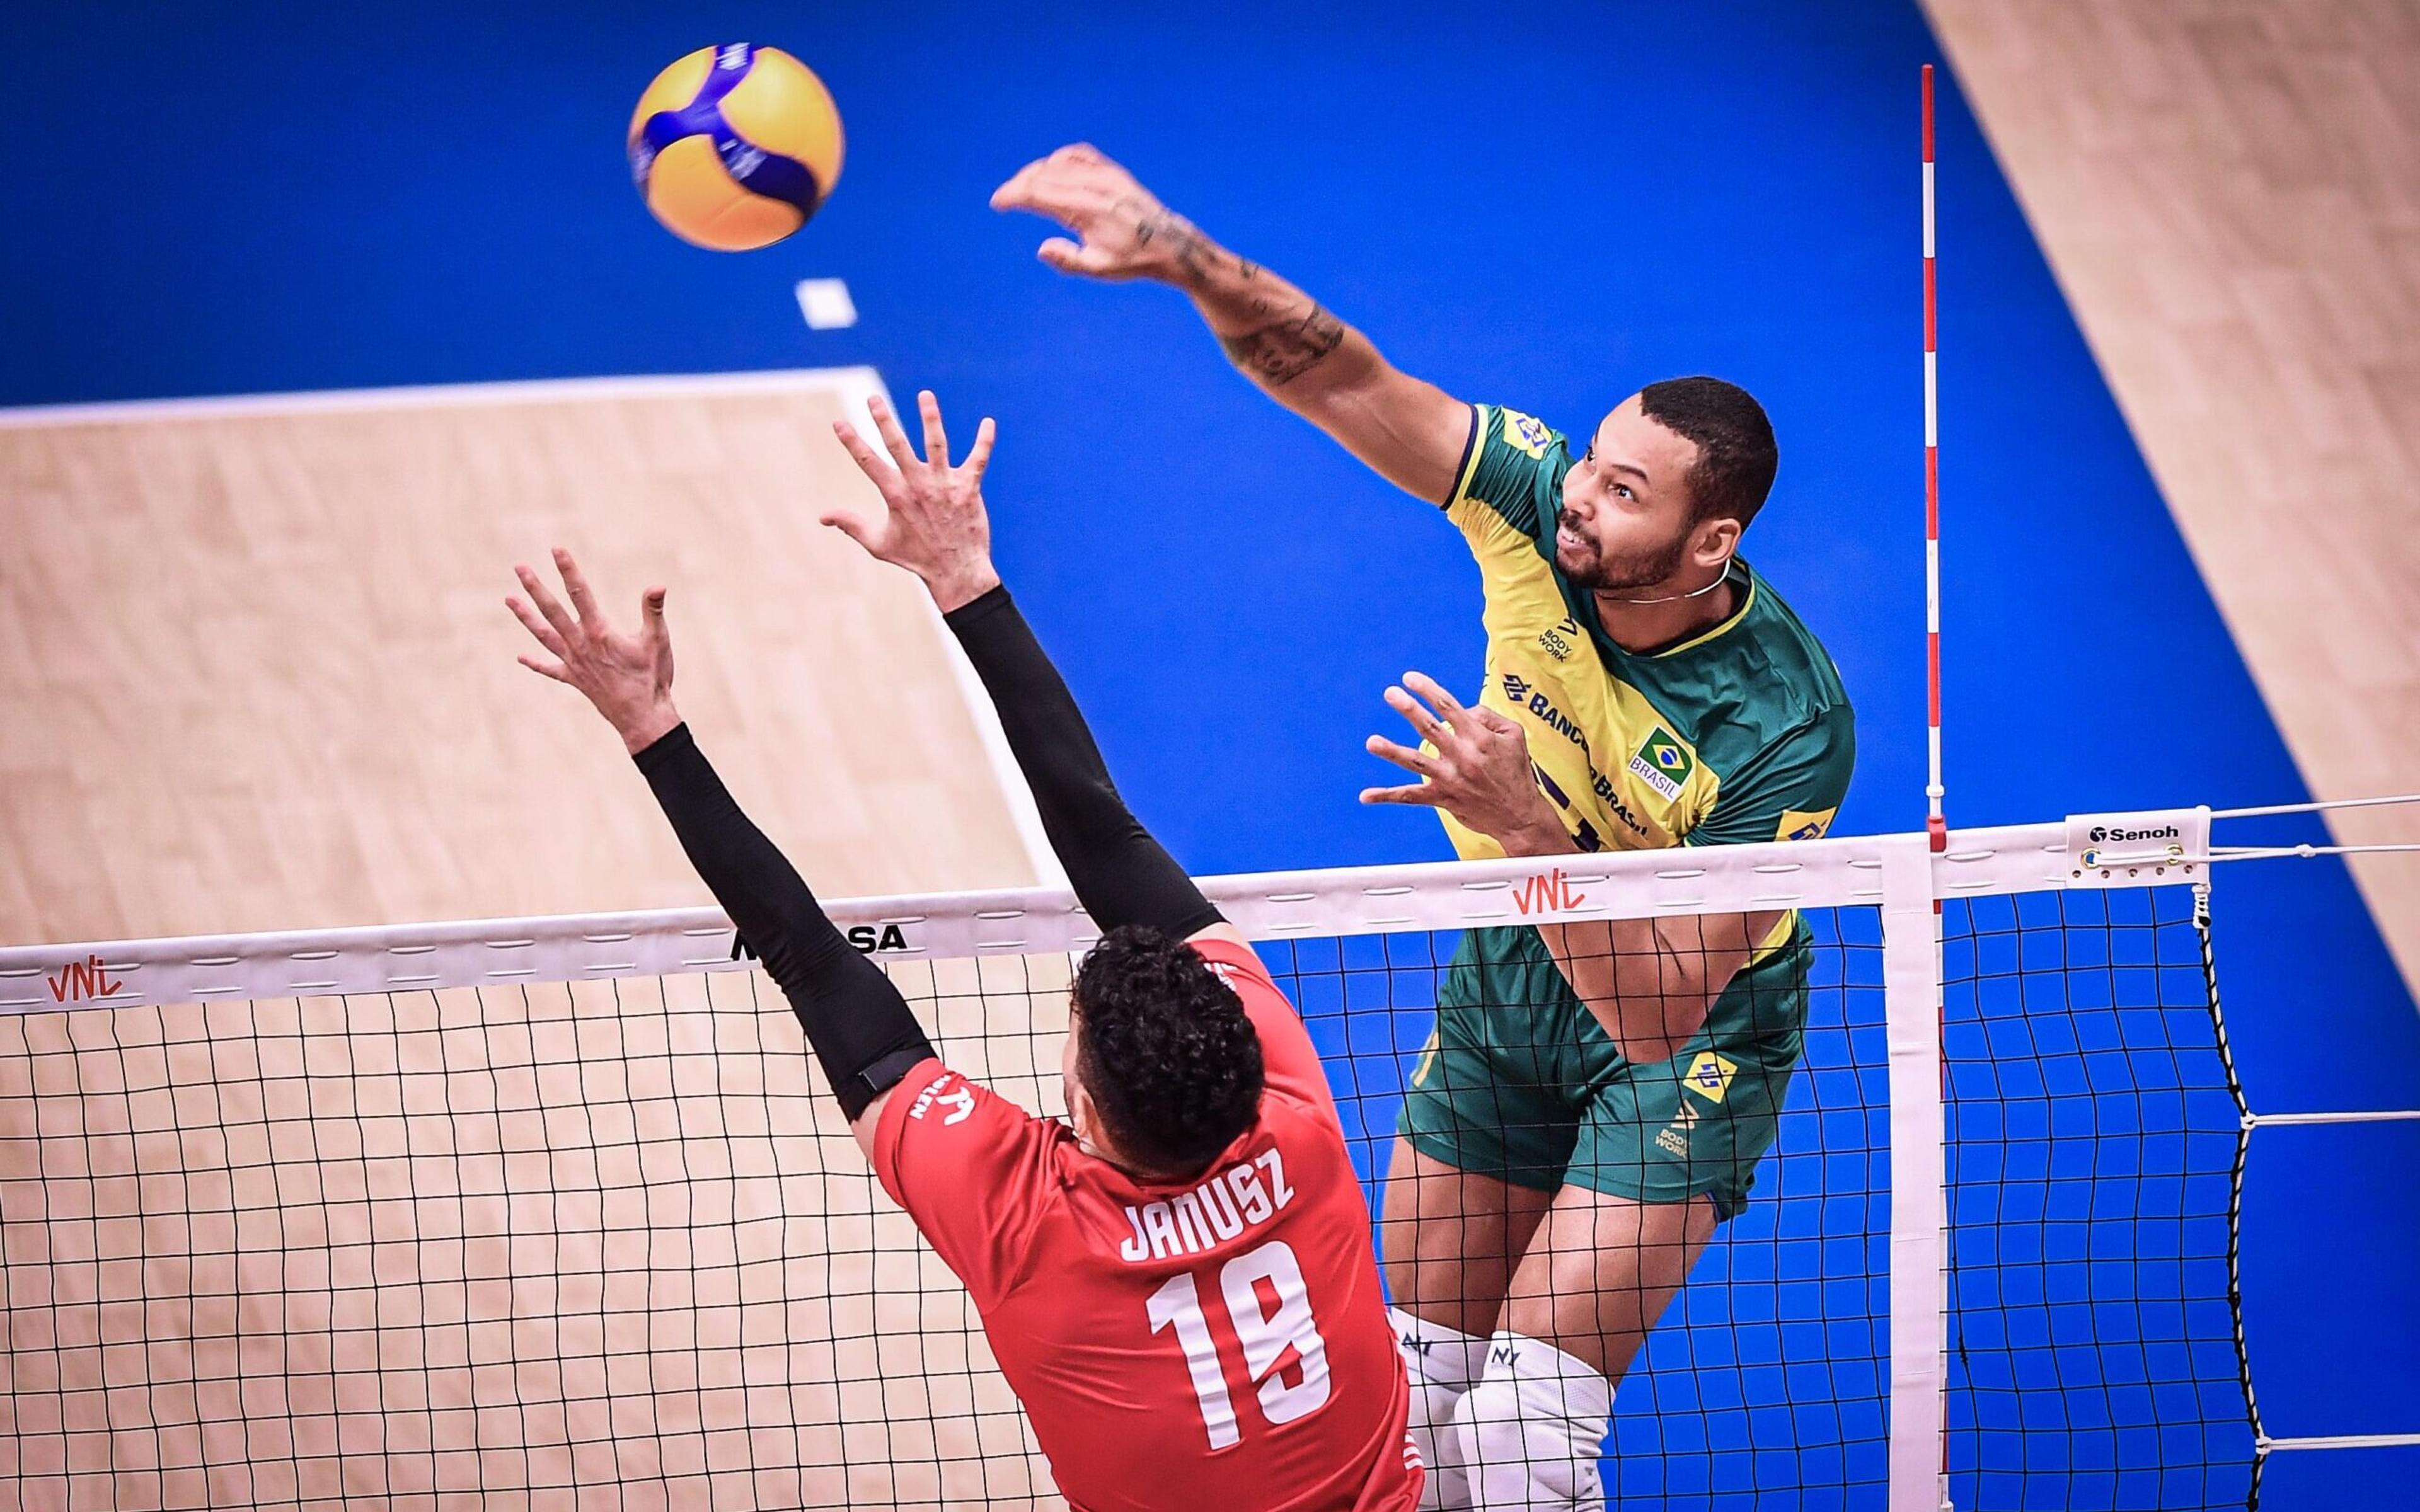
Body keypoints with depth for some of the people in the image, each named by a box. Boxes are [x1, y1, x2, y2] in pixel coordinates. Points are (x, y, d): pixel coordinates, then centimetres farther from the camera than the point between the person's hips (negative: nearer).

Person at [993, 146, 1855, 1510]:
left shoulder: (1790, 730, -33)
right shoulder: (1541, 500, -21)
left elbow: (1654, 1015, -34)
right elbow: (1344, 379, -22)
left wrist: (1529, 825, -46)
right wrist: (1184, 258, -40)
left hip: (1681, 1050, -6)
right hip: (1504, 992, 6)